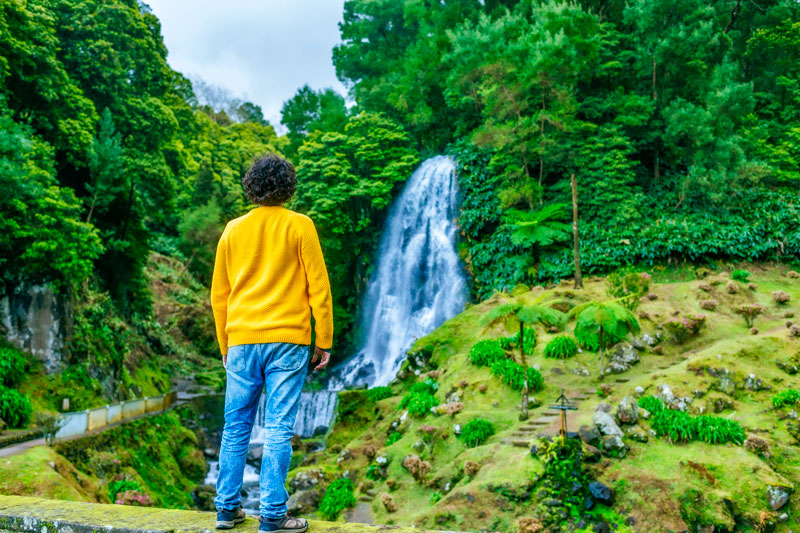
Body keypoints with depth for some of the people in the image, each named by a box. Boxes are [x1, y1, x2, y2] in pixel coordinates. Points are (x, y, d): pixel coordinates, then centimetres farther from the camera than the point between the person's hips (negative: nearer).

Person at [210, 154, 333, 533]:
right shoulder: (299, 226, -1)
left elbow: (219, 295, 13)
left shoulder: (233, 230, 9)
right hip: (288, 340, -3)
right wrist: (324, 341, 2)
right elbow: (318, 287, -4)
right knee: (278, 429, 0)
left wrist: (225, 346, 21)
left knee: (236, 427, 12)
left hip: (242, 341, 4)